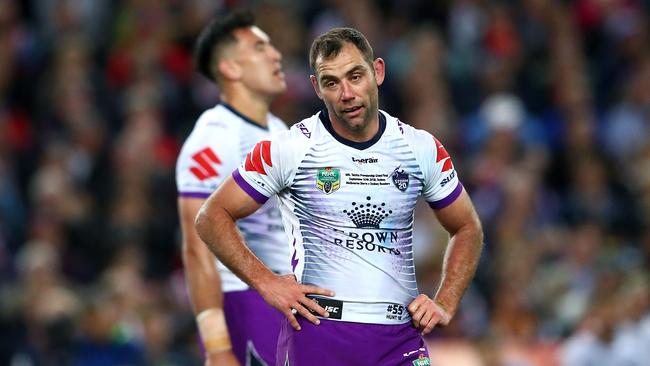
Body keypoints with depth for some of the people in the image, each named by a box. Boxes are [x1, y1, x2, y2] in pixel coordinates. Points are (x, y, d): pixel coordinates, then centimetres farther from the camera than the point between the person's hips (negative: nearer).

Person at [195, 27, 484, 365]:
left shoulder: (423, 149, 5)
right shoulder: (289, 149, -3)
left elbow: (467, 229, 19)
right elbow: (211, 217, 2)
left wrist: (445, 304, 6)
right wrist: (265, 282, -8)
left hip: (401, 337, 2)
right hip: (315, 333, -2)